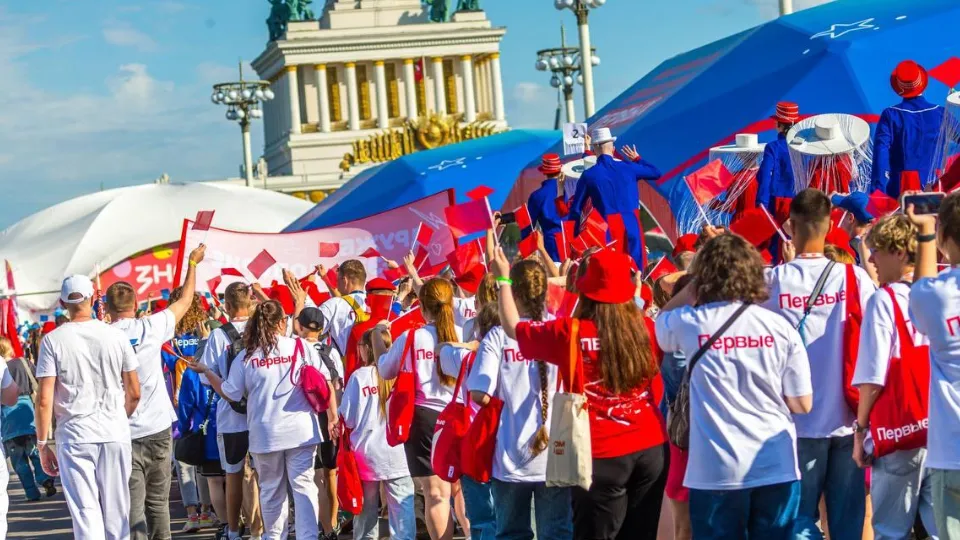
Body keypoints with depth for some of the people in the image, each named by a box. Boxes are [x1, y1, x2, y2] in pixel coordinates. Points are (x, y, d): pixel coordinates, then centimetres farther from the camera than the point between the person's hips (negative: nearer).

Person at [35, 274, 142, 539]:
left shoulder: (53, 341, -3)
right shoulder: (117, 336, 2)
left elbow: (44, 400, -7)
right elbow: (134, 393, 7)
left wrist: (42, 444, 2)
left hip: (74, 436, -2)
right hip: (116, 433, 2)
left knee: (86, 514, -1)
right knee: (116, 512, 9)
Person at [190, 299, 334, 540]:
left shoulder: (246, 356, -1)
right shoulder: (301, 347, -2)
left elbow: (230, 393, 4)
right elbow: (325, 382, -4)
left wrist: (206, 371, 18)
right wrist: (333, 417, 0)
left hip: (265, 434, 1)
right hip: (300, 430, -1)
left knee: (271, 491, 14)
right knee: (304, 486, 0)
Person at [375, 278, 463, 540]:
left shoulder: (411, 338, -6)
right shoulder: (465, 335, -6)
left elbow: (385, 370, 9)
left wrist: (377, 336, 25)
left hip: (424, 417, -2)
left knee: (436, 492, -1)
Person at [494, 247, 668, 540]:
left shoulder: (569, 333, -10)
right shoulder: (646, 327, -3)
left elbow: (512, 328, 5)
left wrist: (503, 279, 16)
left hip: (601, 455, -3)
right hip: (651, 448, 3)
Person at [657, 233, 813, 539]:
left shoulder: (690, 324, -5)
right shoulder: (780, 327, -3)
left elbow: (661, 321, 21)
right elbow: (802, 405, 1)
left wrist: (693, 287, 15)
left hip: (716, 470, -1)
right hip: (776, 467, 1)